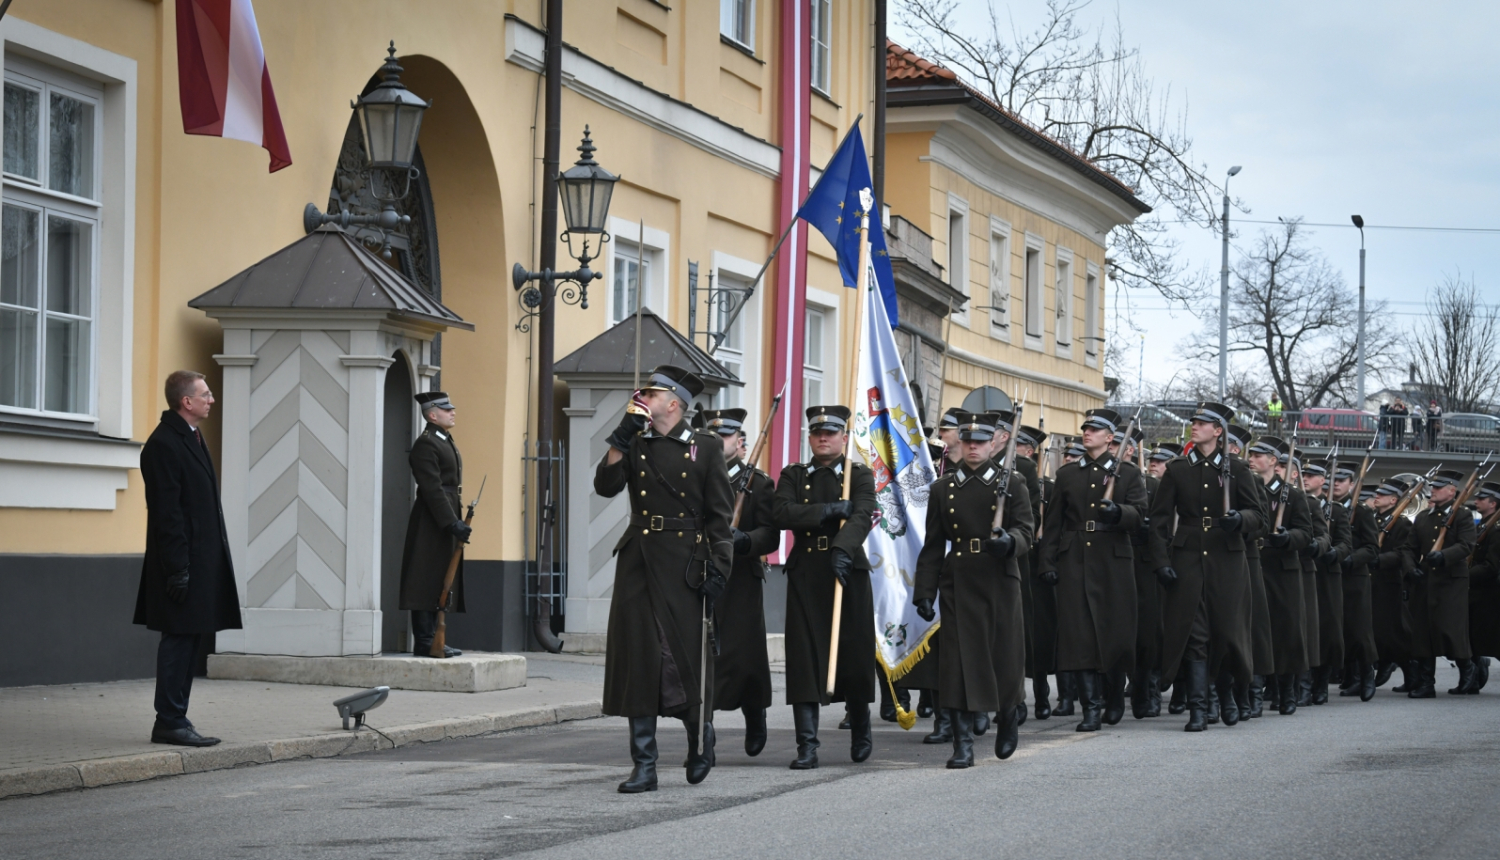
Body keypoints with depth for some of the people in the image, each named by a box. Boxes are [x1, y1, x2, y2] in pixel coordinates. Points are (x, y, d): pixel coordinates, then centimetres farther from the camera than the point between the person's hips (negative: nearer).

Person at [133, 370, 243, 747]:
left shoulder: (190, 438, 16)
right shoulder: (164, 444, -14)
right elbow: (166, 513, -18)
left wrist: (218, 559, 18)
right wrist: (177, 569, -20)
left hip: (202, 561, 10)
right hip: (184, 562, -10)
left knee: (189, 641, 11)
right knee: (179, 641, -6)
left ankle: (174, 720, 16)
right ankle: (170, 723, -1)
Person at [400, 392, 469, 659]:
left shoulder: (447, 441, 19)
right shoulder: (426, 443, -12)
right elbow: (432, 488, -19)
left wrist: (457, 520, 15)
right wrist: (452, 523, -23)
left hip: (446, 519, 10)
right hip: (431, 523, -10)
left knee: (440, 583, 10)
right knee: (427, 582, -8)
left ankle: (431, 639, 14)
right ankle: (424, 642, -7)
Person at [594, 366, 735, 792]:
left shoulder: (705, 447, 3)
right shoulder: (634, 445, 13)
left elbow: (720, 515, 1)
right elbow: (606, 485, -3)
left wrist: (718, 567, -7)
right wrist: (622, 436, -8)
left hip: (684, 564, -3)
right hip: (639, 562, 3)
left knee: (687, 657, 0)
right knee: (639, 659, 0)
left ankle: (700, 741, 27)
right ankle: (644, 766, 3)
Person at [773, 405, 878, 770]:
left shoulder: (861, 476, 6)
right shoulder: (793, 476, 12)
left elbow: (862, 518, -11)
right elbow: (780, 514, -6)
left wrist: (843, 549, -29)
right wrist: (827, 510, -16)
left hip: (848, 571, -1)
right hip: (805, 575, 1)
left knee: (855, 656, 4)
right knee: (804, 658, -6)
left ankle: (861, 728, 29)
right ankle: (807, 745, -8)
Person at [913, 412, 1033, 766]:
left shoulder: (1011, 482, 5)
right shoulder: (943, 487, 9)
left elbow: (1025, 532, -2)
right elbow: (933, 546, 9)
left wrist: (1009, 541, -26)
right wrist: (925, 592, 3)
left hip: (1000, 581, -1)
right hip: (958, 584, 1)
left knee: (1005, 657, 4)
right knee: (958, 661, -6)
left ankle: (1008, 716, 34)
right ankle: (963, 744, -4)